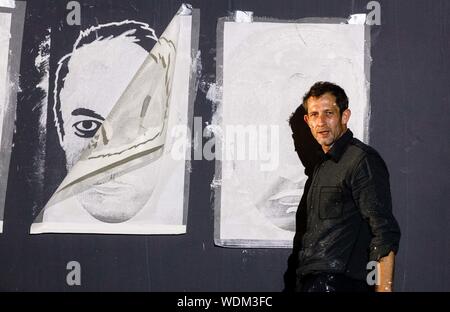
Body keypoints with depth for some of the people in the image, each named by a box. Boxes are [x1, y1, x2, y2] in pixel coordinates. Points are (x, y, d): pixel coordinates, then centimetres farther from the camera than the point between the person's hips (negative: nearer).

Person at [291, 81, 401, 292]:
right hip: (308, 280, 8)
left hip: (339, 282, -8)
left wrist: (384, 288, -23)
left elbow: (384, 234, -17)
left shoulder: (362, 160, -11)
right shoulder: (323, 164, 17)